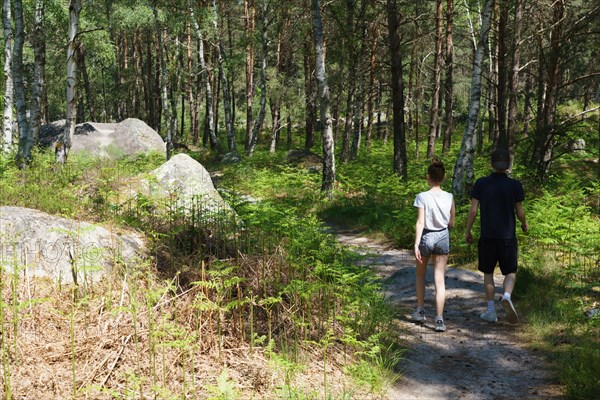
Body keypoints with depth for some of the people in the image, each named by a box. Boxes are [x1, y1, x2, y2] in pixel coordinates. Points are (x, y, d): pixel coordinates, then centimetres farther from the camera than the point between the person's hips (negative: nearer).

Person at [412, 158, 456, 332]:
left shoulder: (422, 197, -14)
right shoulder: (449, 197, -4)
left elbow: (420, 223, -17)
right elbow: (451, 223, 2)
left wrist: (416, 244, -15)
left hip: (426, 237, -2)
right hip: (443, 237, 2)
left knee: (420, 275, 22)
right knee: (440, 280, 3)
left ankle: (420, 311, 29)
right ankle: (439, 319, -1)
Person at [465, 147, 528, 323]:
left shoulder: (481, 183, -5)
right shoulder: (515, 185, -5)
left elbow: (473, 210, -5)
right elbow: (520, 212, 0)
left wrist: (467, 231, 7)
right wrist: (524, 224, 21)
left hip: (487, 236, 1)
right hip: (508, 236, 0)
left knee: (488, 273, 13)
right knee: (510, 272, 12)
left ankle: (491, 311, 13)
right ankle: (507, 296, -17)